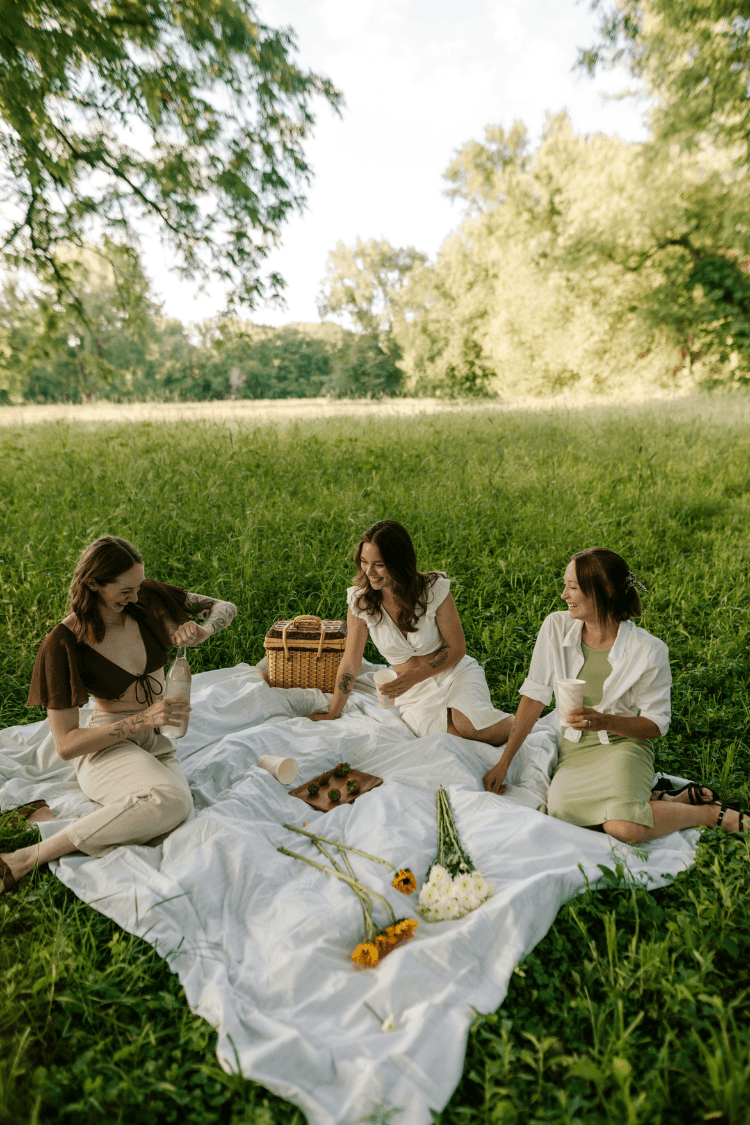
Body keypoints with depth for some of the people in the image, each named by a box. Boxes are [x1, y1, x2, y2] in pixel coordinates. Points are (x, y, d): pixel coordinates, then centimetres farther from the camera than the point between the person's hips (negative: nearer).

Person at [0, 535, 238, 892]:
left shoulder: (146, 599, -4)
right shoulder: (64, 643, -15)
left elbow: (225, 608, 3)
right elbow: (66, 744, -13)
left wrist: (203, 630, -20)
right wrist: (143, 720, -24)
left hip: (158, 746, 5)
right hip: (106, 747, -4)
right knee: (171, 801, -38)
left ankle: (49, 817, -8)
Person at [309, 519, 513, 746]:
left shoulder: (435, 589, -13)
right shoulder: (359, 601, -8)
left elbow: (456, 649, -6)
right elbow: (350, 662, 1)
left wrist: (412, 677, -20)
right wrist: (332, 715, 4)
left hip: (455, 674, -1)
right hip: (415, 693, 2)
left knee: (471, 726, -32)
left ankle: (515, 723, 2)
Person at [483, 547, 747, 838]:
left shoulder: (648, 650, -15)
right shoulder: (556, 627, -7)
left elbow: (657, 724, -5)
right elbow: (535, 694, -2)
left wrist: (605, 721, -25)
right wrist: (504, 762, -2)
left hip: (623, 745, -3)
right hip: (575, 748, 3)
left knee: (625, 829, -30)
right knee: (562, 811, -28)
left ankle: (714, 813, 1)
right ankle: (654, 800, -1)